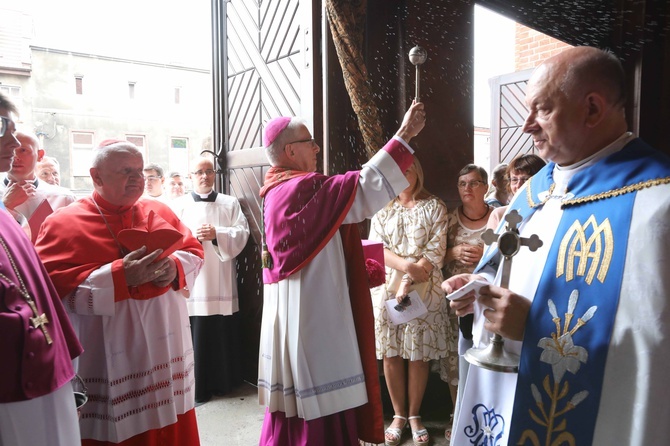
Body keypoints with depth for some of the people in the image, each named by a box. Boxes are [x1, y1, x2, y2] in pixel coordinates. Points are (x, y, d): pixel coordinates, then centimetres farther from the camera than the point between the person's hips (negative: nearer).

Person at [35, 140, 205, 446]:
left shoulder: (159, 212, 8)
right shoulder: (63, 223, -5)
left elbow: (193, 250, 11)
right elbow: (54, 286, -13)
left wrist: (175, 267, -11)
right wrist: (119, 275, -22)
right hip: (110, 360, -4)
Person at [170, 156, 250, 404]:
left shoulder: (230, 203, 11)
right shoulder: (178, 206, 8)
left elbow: (242, 233, 0)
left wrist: (217, 234, -13)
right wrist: (193, 236, -16)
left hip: (221, 282, 1)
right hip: (191, 281, -1)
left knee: (224, 334, 6)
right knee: (195, 336, -1)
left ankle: (224, 382, 21)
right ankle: (197, 387, 12)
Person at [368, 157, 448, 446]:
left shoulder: (435, 207, 4)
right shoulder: (382, 209, 11)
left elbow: (436, 251, -6)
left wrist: (409, 282, -16)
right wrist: (407, 265, -18)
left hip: (424, 289, -2)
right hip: (387, 287, 2)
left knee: (419, 354, 4)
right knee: (391, 353, 5)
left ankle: (414, 415, 22)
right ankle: (398, 415, 21)